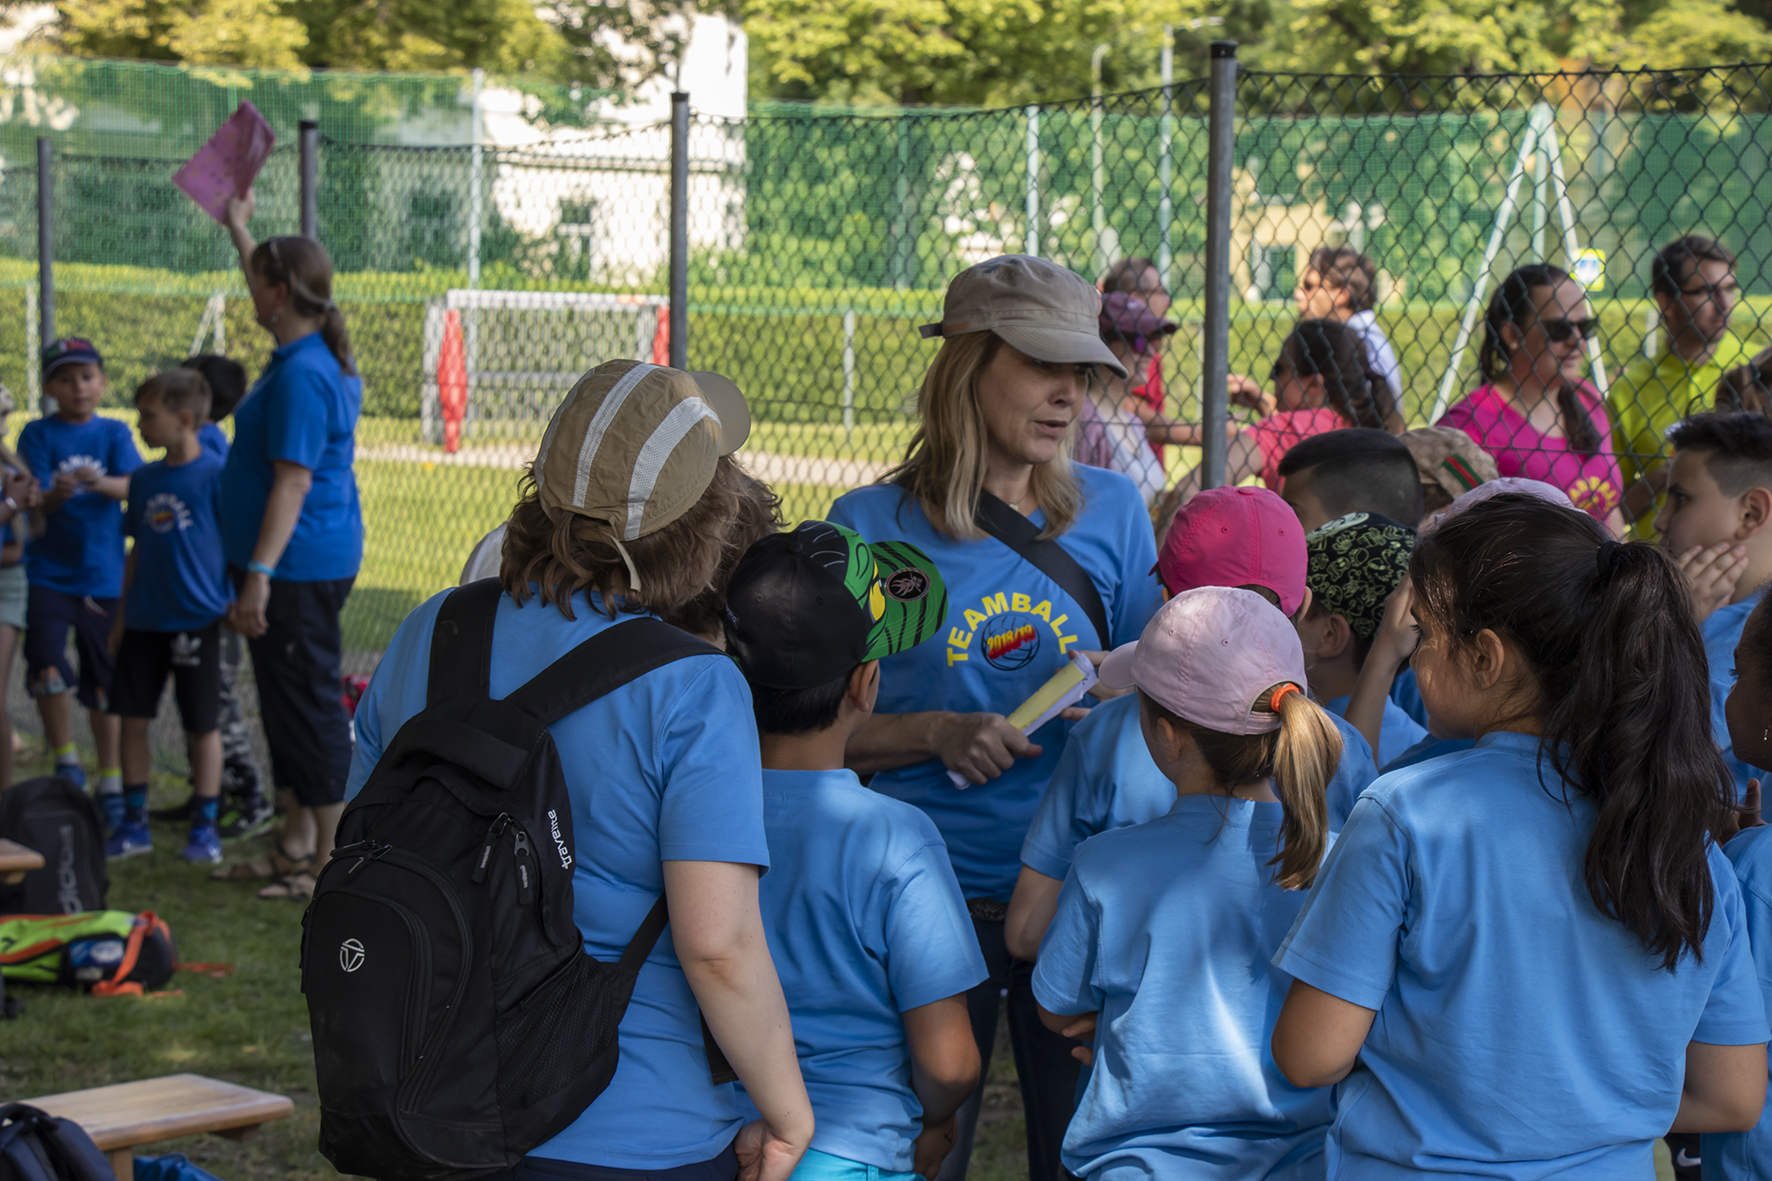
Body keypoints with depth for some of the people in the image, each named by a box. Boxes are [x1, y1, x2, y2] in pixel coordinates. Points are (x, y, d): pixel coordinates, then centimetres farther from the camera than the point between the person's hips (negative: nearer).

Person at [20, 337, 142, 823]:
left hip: (103, 573, 1)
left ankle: (111, 786, 20)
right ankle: (66, 765, 2)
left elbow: (131, 486, -11)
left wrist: (102, 483, -33)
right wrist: (56, 495, -31)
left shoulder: (114, 432, 4)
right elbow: (38, 502, -8)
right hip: (48, 573, -1)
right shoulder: (38, 434, 0)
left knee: (104, 683, 8)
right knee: (47, 669, -18)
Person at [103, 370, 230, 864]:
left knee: (202, 725, 3)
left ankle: (205, 827, 13)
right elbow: (138, 549, 16)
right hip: (144, 620, 6)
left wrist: (236, 605, -9)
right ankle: (134, 823, 17)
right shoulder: (144, 479, 9)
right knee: (132, 718, 6)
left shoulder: (215, 474, -10)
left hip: (196, 619, -6)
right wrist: (121, 616, 16)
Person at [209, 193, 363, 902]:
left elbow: (293, 481, -26)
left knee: (308, 704, -5)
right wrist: (238, 229, 46)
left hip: (298, 569, -11)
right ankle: (297, 842, 26)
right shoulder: (313, 356, 10)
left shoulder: (302, 375, -20)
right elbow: (270, 293, 33)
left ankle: (334, 861, 1)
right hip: (299, 567, 11)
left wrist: (260, 574, -28)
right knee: (286, 704, 17)